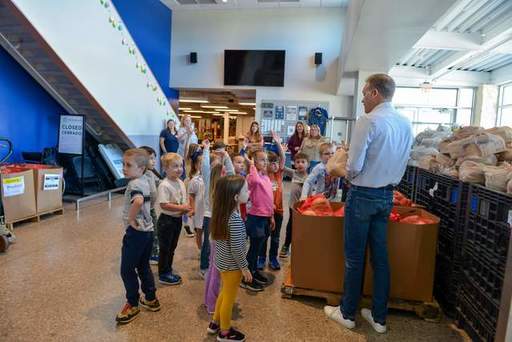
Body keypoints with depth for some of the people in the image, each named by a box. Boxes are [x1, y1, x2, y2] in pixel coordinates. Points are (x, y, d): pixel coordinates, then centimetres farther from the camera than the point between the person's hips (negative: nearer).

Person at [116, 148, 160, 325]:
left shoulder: (134, 184, -20)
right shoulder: (144, 181, 8)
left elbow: (138, 201, -42)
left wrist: (131, 219, -26)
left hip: (136, 232, -9)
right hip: (147, 230, 9)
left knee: (127, 270, 5)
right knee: (143, 267, 21)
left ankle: (133, 305, 18)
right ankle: (151, 299, 31)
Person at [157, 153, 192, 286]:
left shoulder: (181, 183, 4)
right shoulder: (164, 185, -21)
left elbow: (185, 199, 14)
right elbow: (163, 205, -27)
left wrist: (187, 208, -6)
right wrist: (181, 208, -26)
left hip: (178, 219, 8)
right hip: (166, 220, -8)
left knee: (172, 247, 20)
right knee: (165, 248, 6)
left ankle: (168, 271, 36)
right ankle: (163, 275, 21)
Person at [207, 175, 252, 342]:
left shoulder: (221, 212, -5)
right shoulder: (235, 219, -31)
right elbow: (236, 249, -26)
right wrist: (245, 268, -13)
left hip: (222, 261, 8)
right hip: (232, 265, -8)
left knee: (224, 293, 27)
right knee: (229, 299, 13)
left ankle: (215, 323, 45)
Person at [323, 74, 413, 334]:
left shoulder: (368, 121, -17)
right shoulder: (406, 124, 6)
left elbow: (354, 166, -19)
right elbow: (401, 163, 14)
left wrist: (349, 175, 2)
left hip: (363, 195, -7)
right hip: (387, 195, 7)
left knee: (354, 257, 6)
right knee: (380, 256, 14)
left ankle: (347, 313, 22)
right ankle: (379, 317, 26)